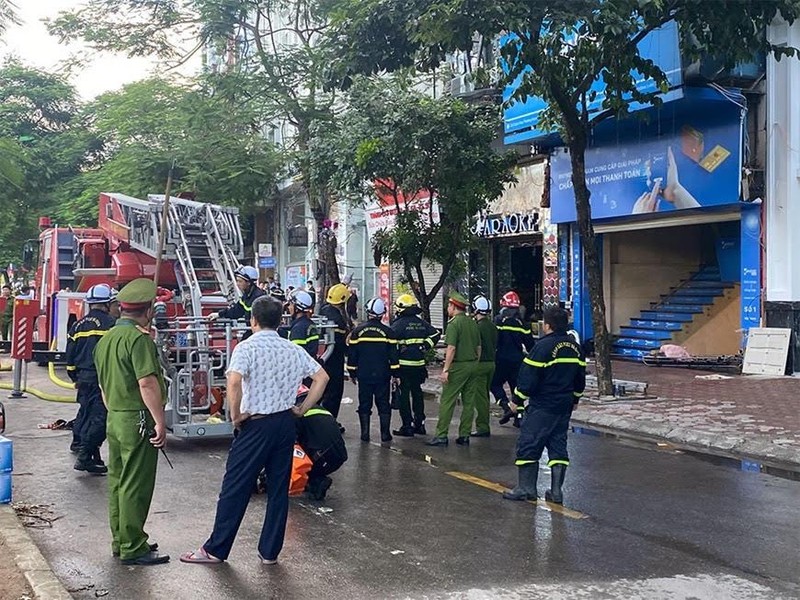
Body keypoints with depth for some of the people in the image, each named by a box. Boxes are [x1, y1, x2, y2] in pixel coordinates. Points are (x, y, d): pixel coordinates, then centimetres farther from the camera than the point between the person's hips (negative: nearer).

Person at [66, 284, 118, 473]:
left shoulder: (78, 326, 11)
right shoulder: (111, 324, -10)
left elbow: (70, 357, 17)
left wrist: (75, 378, 28)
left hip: (83, 377, 8)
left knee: (85, 409, 27)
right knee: (99, 416, -8)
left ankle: (78, 442, 48)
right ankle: (86, 457, -14)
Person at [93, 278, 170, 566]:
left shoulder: (106, 339, 13)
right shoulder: (138, 338, -16)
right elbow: (147, 382, -24)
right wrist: (160, 422, -22)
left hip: (114, 419, 9)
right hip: (138, 420, -9)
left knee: (117, 481, 16)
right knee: (136, 486, -3)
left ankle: (120, 541, 26)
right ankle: (133, 549, 4)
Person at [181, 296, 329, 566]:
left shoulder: (247, 347, -11)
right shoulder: (293, 350, 6)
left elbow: (234, 381, -27)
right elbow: (322, 377, 5)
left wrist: (235, 415, -14)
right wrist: (302, 409, 8)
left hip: (256, 425, -5)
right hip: (286, 423, 5)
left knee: (235, 487, 4)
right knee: (279, 488, 11)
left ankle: (215, 549, 13)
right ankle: (270, 552, 17)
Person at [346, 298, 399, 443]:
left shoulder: (357, 331, -2)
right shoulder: (387, 332, -4)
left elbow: (352, 354, 2)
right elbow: (393, 354, -2)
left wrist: (352, 373, 11)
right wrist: (395, 374, 5)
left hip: (364, 375, 1)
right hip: (383, 375, 0)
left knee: (364, 405, 9)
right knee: (383, 404, 7)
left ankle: (365, 434, 9)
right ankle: (385, 435, 6)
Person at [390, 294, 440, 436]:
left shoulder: (399, 323, -12)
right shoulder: (422, 323, 8)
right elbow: (435, 334, 12)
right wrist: (426, 347, 11)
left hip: (404, 365, -6)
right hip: (419, 364, 6)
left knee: (403, 395, 0)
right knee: (417, 393, 16)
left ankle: (407, 426, 0)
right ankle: (419, 424, 21)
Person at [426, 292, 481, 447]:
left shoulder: (454, 324, -12)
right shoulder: (473, 323, 11)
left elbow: (451, 348, -18)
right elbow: (479, 347, 15)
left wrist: (446, 369, -16)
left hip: (458, 366, -7)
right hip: (472, 365, 7)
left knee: (447, 402, -3)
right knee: (469, 401, 9)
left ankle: (441, 435, -3)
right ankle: (464, 436, 12)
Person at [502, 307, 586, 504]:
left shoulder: (543, 346, -16)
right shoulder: (575, 347, 7)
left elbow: (529, 377, -16)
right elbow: (580, 378, 16)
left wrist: (517, 400, -5)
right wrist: (574, 399, 30)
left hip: (541, 406, -7)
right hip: (564, 406, 7)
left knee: (528, 444, 1)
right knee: (558, 444, 11)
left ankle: (527, 488, 2)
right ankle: (556, 490, 9)